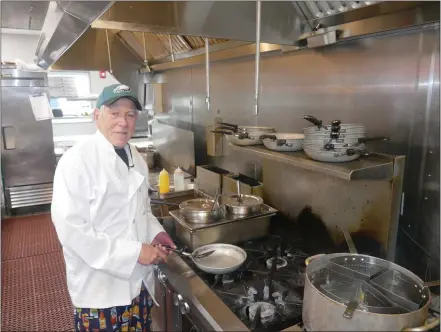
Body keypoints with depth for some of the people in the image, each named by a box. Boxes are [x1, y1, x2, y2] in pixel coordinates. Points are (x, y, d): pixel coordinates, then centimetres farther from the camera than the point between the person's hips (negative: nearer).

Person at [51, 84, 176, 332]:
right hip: (100, 288, -6)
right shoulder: (77, 160, -20)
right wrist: (135, 252, -24)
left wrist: (155, 232, -4)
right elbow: (71, 230, -23)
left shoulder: (136, 157, 3)